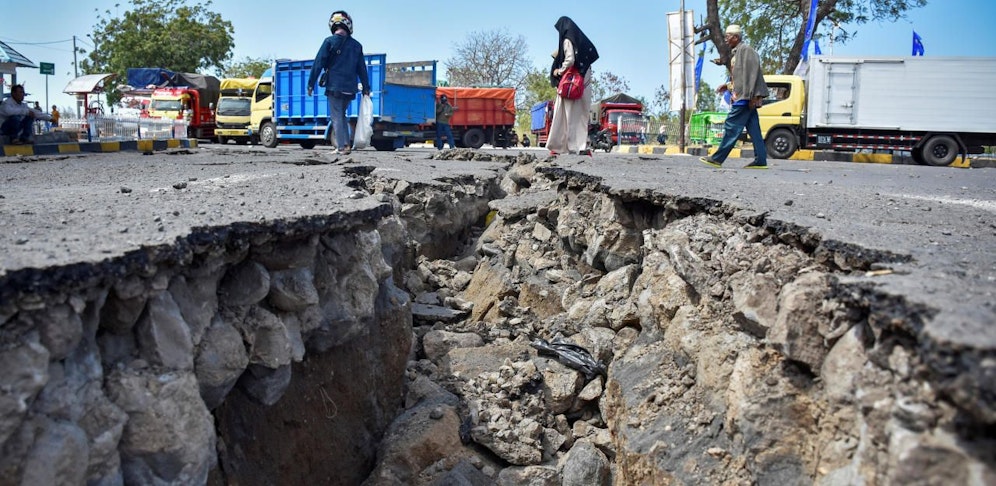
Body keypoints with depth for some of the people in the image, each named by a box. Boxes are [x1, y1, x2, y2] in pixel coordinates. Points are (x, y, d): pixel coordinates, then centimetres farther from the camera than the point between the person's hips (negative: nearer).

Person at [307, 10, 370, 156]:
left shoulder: (329, 41, -4)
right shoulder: (356, 45, 9)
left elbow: (318, 63, -6)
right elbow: (362, 69, 13)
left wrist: (311, 84, -2)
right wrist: (366, 88, 19)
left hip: (334, 87, -5)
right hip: (350, 88, 5)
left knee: (336, 117, 0)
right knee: (342, 115, 19)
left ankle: (342, 147, -6)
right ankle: (346, 144, 11)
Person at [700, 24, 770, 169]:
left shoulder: (745, 49, -8)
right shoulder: (738, 52, 22)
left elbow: (752, 73, -17)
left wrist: (751, 96, -22)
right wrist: (728, 86, 16)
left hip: (744, 98, -10)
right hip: (744, 98, 10)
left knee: (731, 127, -8)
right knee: (754, 130, 6)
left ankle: (717, 158, -7)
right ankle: (760, 160, 5)